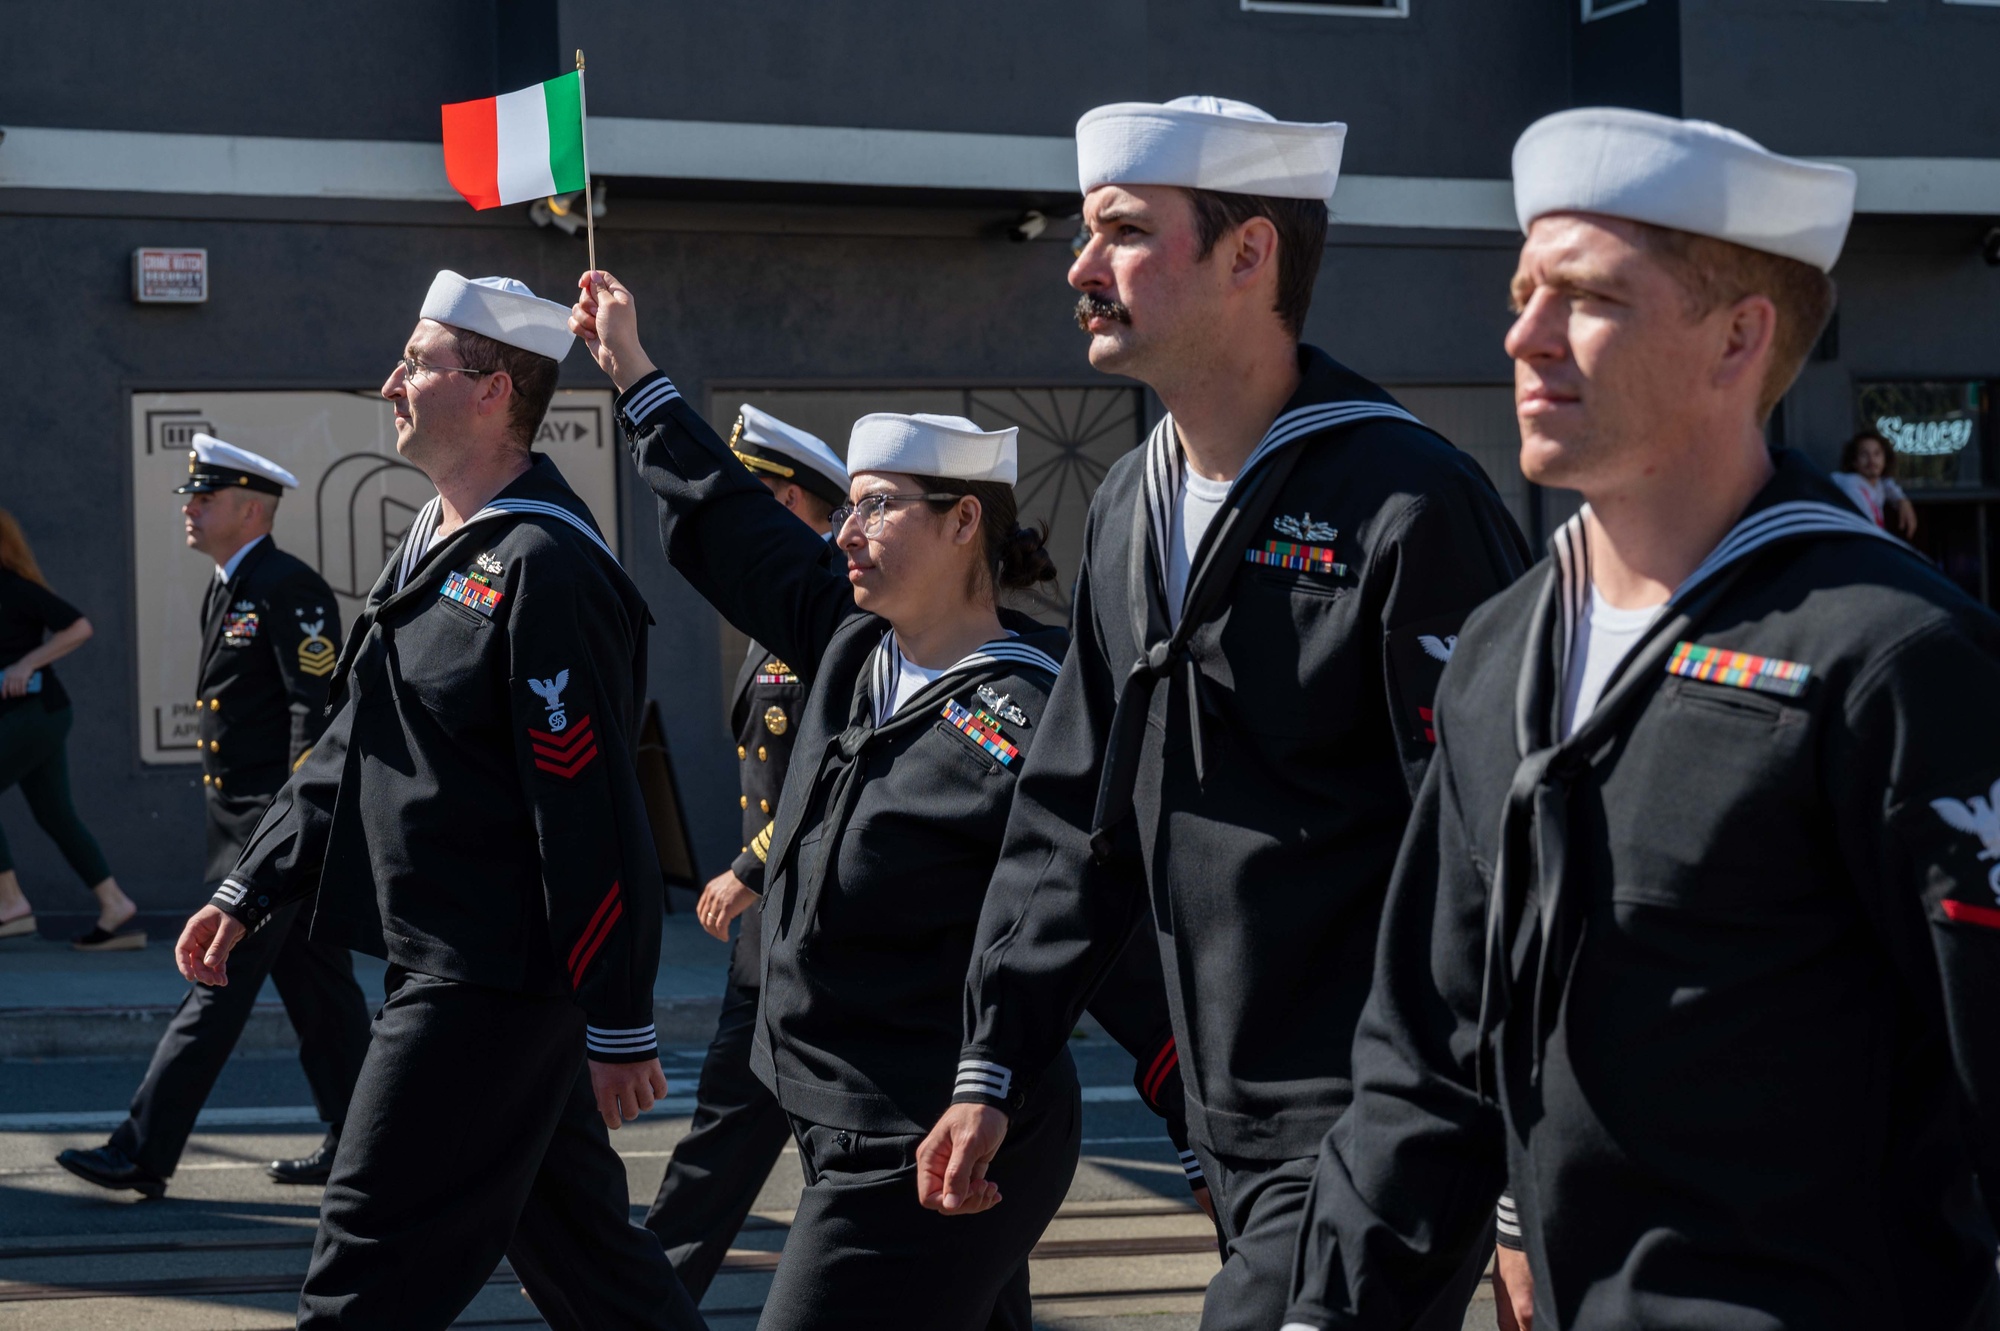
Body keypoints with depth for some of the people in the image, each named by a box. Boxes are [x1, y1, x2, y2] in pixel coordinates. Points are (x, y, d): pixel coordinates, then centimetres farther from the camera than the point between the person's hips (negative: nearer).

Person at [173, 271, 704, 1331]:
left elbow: (594, 816, -20)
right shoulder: (434, 541, 14)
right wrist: (248, 892, 19)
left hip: (493, 982, -10)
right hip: (444, 965, 10)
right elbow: (354, 746, 22)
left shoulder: (545, 568, -18)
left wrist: (618, 1027, -19)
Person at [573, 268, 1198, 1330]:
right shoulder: (853, 649, 6)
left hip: (929, 1158, -8)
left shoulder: (1029, 730, -19)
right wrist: (634, 374, 26)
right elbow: (732, 531, 20)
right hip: (857, 1138, 9)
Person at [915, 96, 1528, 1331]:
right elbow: (1074, 814, 17)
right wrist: (993, 1065, 13)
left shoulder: (1409, 502, -15)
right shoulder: (1129, 509, 11)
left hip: (1369, 1138, -8)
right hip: (1232, 1131, 8)